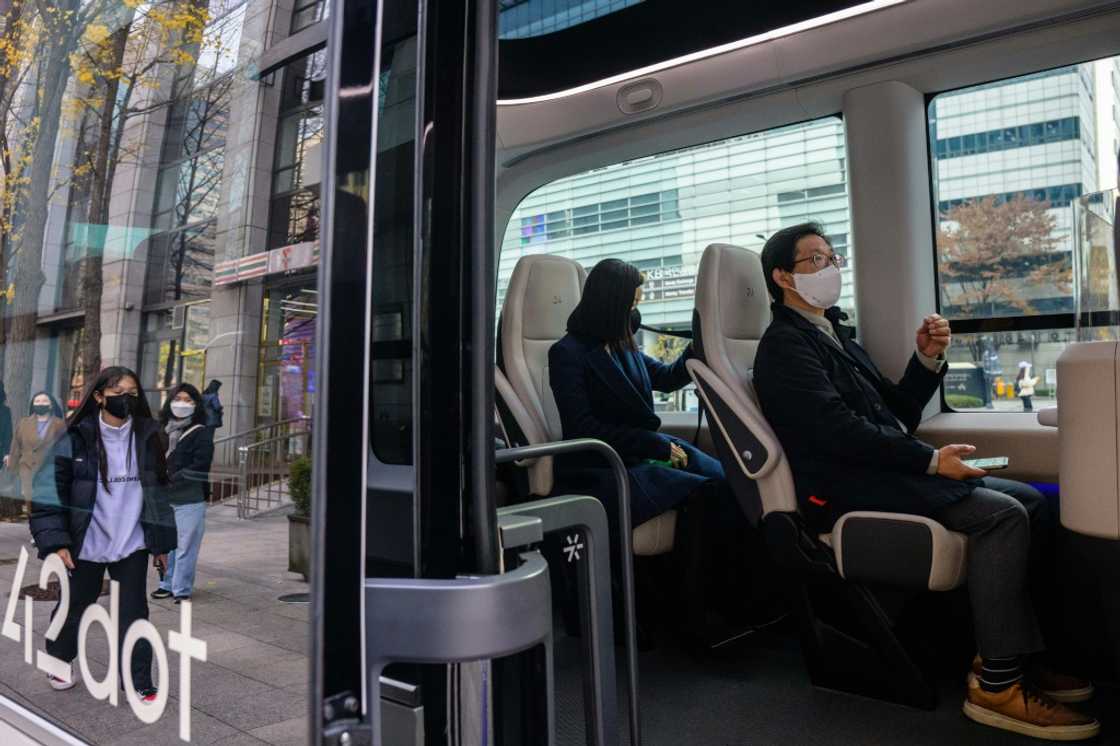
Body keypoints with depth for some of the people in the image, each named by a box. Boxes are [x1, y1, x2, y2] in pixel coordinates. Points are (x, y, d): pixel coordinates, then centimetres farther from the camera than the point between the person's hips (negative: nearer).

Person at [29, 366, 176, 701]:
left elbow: (157, 491, 5)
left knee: (134, 612, 4)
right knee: (75, 606, 19)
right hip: (86, 546, -1)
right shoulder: (76, 439, -11)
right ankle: (58, 661, 46)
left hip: (132, 545, 1)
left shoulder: (147, 437, -2)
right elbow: (49, 489, -10)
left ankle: (139, 683, 14)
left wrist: (160, 542, 5)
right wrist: (54, 541, -16)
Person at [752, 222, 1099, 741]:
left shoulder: (833, 334, 21)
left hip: (882, 470, 10)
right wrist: (931, 460, -17)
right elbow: (840, 431, -20)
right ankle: (997, 684, -10)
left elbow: (897, 415, 19)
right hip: (848, 486, -9)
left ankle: (1018, 654, 8)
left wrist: (927, 361, 4)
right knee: (1002, 515, -19)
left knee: (1030, 502, 2)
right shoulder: (785, 344, -8)